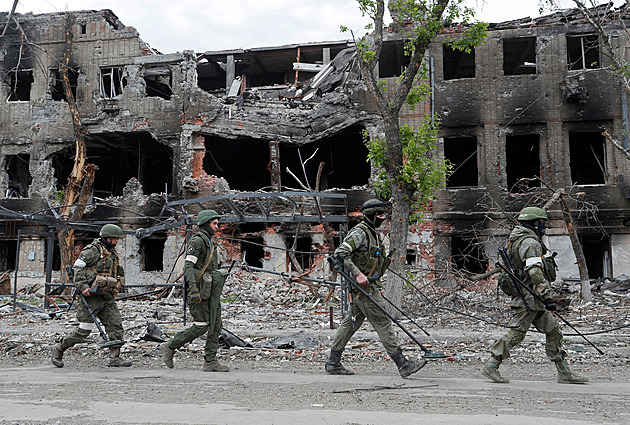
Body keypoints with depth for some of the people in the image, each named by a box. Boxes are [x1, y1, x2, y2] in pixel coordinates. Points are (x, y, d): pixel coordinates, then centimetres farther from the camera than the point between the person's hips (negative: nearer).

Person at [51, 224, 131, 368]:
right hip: (91, 296, -8)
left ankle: (115, 358, 0)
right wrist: (82, 286, -22)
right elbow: (77, 268, -14)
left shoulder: (112, 254, 19)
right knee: (84, 330, -4)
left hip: (107, 297, 8)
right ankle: (59, 348, 16)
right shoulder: (93, 250, -7)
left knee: (116, 325, -3)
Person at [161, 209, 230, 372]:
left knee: (216, 325, 2)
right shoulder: (197, 240, -10)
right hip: (199, 290, -9)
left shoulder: (210, 243, 19)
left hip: (211, 291, 9)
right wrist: (193, 290, -27)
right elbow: (188, 266, -18)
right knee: (201, 326, -9)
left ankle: (211, 362, 4)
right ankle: (170, 347, 6)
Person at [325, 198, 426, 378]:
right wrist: (357, 274, -26)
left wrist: (378, 287, 22)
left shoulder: (373, 233, 19)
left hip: (369, 286, 10)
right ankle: (403, 365, -4)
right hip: (363, 288, -10)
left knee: (350, 323, 11)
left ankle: (333, 363, 17)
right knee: (383, 323, -7)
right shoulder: (359, 232, -12)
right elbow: (340, 253, -22)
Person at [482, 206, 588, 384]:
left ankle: (564, 372, 12)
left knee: (553, 330, 9)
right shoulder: (531, 243, -14)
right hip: (528, 296, -11)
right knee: (516, 332, -7)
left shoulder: (516, 241, 18)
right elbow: (536, 273, -24)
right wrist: (547, 297, -26)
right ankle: (491, 366, -2)